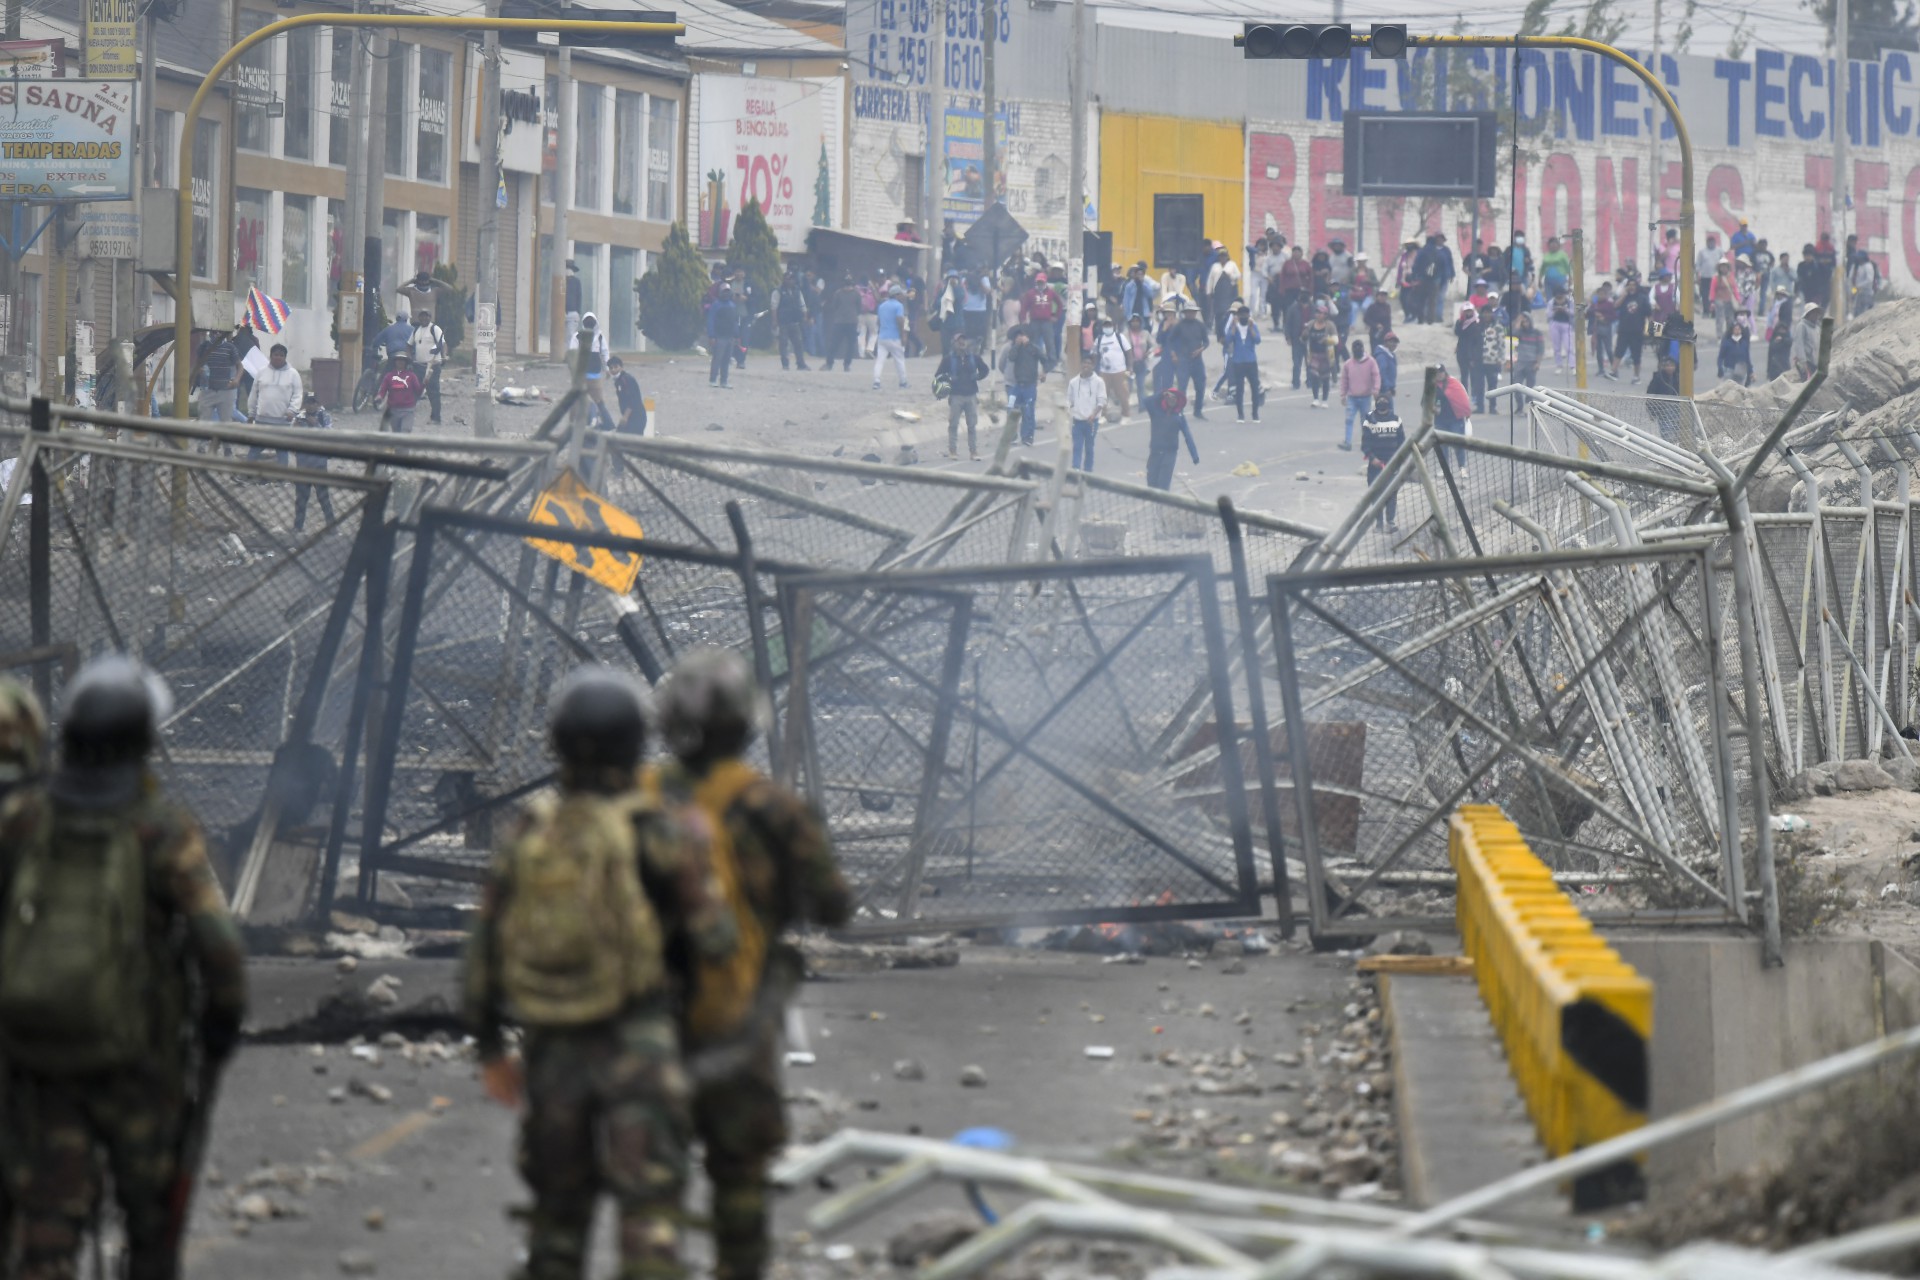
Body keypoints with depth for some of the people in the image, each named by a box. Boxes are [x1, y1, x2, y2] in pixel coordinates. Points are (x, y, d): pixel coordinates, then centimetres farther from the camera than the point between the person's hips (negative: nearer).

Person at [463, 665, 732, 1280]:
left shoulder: (526, 837, 4)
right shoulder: (657, 831, -9)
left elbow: (483, 952, 7)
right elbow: (715, 939, -6)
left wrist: (489, 1049, 19)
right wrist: (697, 855, 10)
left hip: (551, 1050, 4)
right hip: (635, 1045, -4)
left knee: (557, 1212, 17)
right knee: (648, 1211, -7)